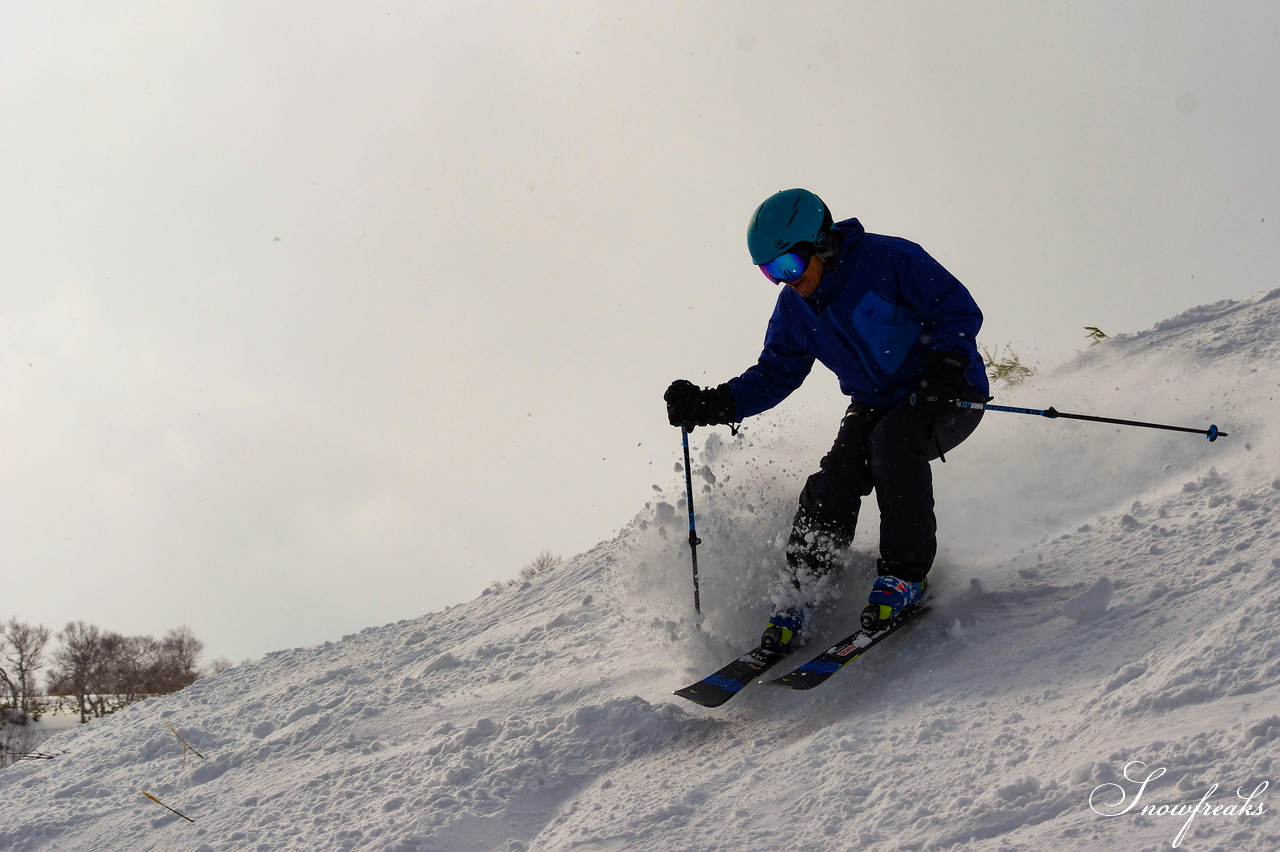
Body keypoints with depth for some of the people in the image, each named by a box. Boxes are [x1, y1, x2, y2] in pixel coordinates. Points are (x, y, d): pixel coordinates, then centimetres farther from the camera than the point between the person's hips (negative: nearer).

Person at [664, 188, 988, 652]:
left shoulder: (888, 259, -18)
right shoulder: (794, 309, 1)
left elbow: (959, 309, -18)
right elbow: (772, 377, 7)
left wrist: (944, 368, -34)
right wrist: (710, 405, -8)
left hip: (948, 396, -5)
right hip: (874, 404, 6)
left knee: (892, 439, -34)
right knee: (833, 482, -18)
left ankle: (905, 575, -23)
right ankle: (794, 597, -11)